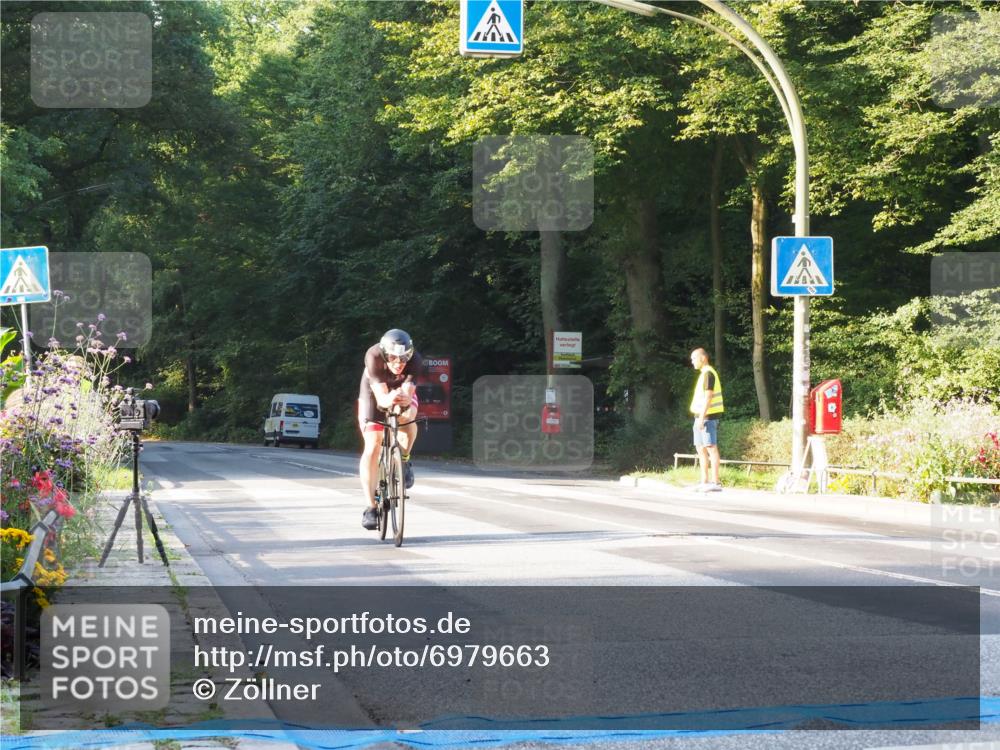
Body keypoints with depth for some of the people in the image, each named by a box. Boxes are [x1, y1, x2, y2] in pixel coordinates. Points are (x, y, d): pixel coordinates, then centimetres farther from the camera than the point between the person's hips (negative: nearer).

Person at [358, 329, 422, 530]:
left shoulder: (414, 361, -31)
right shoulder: (374, 357, -35)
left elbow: (408, 393, -39)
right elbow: (381, 397, -41)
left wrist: (404, 399, -62)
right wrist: (389, 399, -63)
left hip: (402, 391, 1)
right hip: (375, 394, -1)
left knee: (408, 418, -33)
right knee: (372, 447, -14)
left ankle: (403, 461, -5)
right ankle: (371, 507, -9)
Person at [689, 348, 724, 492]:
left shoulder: (708, 373, -12)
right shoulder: (704, 373, 18)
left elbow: (708, 397, -19)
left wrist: (701, 417, -22)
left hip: (708, 416, -10)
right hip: (701, 416, 10)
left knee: (711, 447, -9)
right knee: (700, 448, 11)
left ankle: (715, 483, -10)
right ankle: (704, 482, 14)